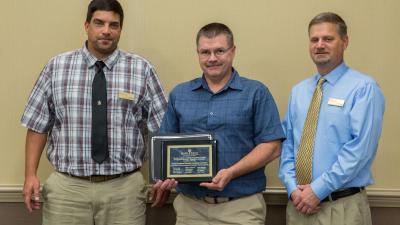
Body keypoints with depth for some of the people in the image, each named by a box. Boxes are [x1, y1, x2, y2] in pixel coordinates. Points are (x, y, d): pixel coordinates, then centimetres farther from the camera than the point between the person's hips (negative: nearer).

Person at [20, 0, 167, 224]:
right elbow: (38, 124, 5)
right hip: (67, 187, 1)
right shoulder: (57, 67, 3)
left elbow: (159, 128, 0)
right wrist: (31, 174, -1)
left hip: (124, 188, 0)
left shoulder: (142, 70, 0)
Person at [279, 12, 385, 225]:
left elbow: (360, 148, -16)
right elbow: (287, 143, 9)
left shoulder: (364, 88, -7)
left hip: (342, 207, -4)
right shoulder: (298, 91, 11)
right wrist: (293, 188, -6)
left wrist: (318, 190, -17)